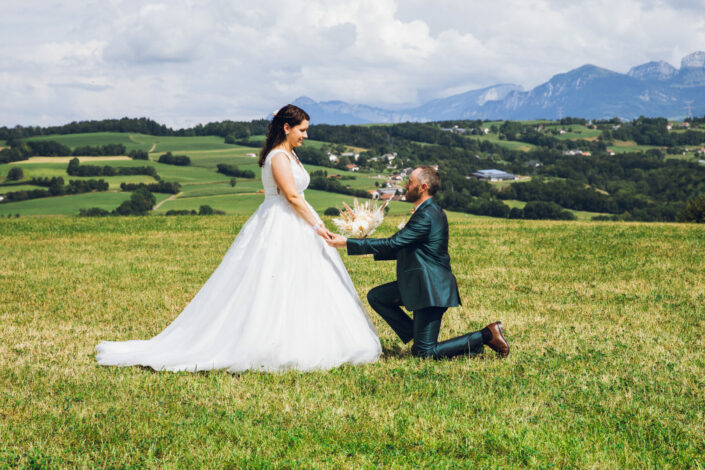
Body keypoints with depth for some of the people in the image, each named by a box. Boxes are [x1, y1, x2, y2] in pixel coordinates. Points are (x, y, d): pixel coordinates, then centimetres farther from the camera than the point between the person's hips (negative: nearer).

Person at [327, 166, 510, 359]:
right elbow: (402, 248, 19)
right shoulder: (430, 211, 13)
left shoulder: (426, 216, -20)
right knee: (376, 296, 11)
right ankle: (418, 336, 12)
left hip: (431, 289, -10)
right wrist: (370, 249, 13)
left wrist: (347, 242, -18)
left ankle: (486, 335, -3)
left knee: (425, 353, -7)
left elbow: (393, 244, -21)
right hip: (421, 284, 10)